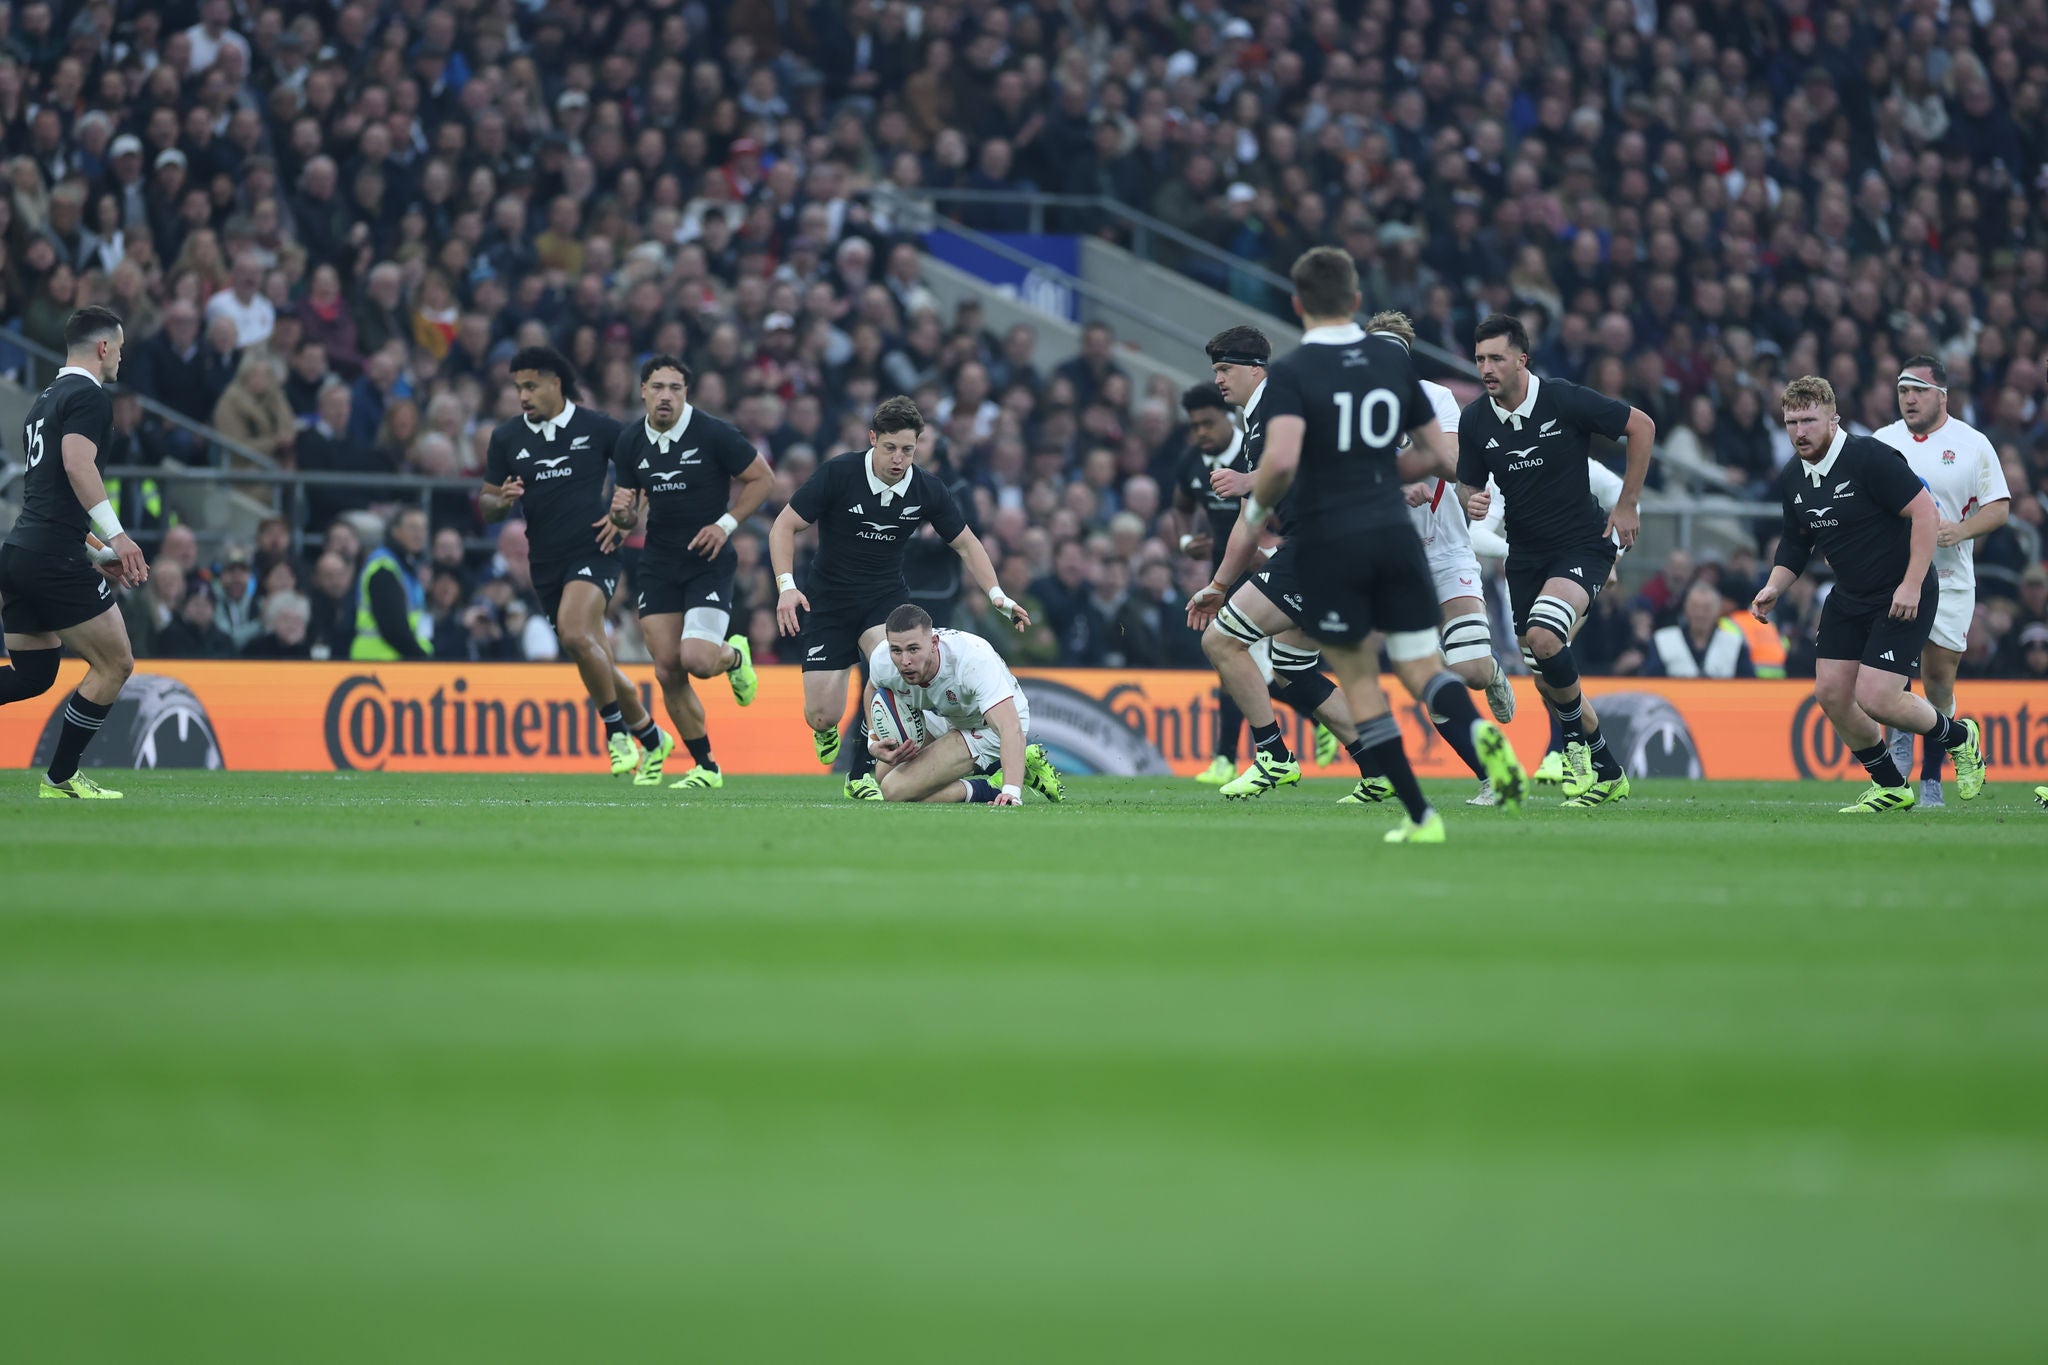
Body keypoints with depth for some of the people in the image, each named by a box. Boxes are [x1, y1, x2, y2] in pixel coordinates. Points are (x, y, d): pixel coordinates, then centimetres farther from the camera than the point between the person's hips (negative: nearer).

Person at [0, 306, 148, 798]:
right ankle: (60, 780, 5)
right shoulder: (89, 396, -6)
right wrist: (116, 536, -25)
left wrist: (97, 553, 29)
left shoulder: (45, 400, 22)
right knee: (115, 663, 2)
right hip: (56, 558, -9)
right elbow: (77, 464, -22)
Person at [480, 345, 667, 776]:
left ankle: (618, 732, -15)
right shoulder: (506, 438, 5)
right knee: (599, 667, 9)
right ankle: (651, 738, 29)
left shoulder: (597, 428, -3)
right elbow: (486, 505, 8)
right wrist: (502, 502, -15)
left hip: (594, 551, -5)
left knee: (575, 633, -29)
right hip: (546, 562, 5)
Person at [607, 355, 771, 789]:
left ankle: (734, 655, 18)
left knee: (696, 659, -20)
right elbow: (627, 517, 9)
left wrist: (725, 524, -12)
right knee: (668, 672, -3)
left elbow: (763, 479, -3)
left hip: (709, 562, -4)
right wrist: (621, 512, -15)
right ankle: (706, 766, 12)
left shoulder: (714, 434, -12)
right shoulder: (630, 442, 1)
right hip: (659, 565, 4)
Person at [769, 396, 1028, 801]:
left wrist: (997, 594, -9)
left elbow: (966, 543, 4)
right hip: (829, 598, -1)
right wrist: (786, 586, -25)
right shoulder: (838, 473, -18)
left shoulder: (926, 489, -9)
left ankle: (861, 774, -15)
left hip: (886, 596, 2)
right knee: (823, 714, -8)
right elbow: (784, 526, -11)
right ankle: (825, 730, 36)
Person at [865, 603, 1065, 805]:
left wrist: (1012, 792, -63)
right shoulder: (881, 661, -24)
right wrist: (875, 744, -14)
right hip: (944, 718, 7)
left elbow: (1011, 729, -49)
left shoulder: (973, 658, -41)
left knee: (896, 790, -20)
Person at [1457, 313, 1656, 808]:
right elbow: (1467, 485, 8)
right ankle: (1608, 776, 22)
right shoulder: (1474, 420, -4)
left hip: (1583, 545, -5)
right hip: (1525, 557, 5)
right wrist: (1471, 502, -17)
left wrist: (1627, 505, -6)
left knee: (1543, 638, -29)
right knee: (1547, 680, 5)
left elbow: (1641, 425, -6)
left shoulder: (1566, 401, -16)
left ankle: (1578, 739, -5)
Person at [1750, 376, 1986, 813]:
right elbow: (1796, 540, 19)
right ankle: (1891, 787, 18)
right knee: (1830, 692, 1)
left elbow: (1926, 513, -21)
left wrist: (1912, 585, -24)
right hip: (1848, 598, 8)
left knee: (1874, 699, -14)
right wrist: (1773, 587, 3)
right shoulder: (1792, 479, 3)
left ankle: (1959, 737, 15)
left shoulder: (1870, 457, -21)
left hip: (1903, 597, -8)